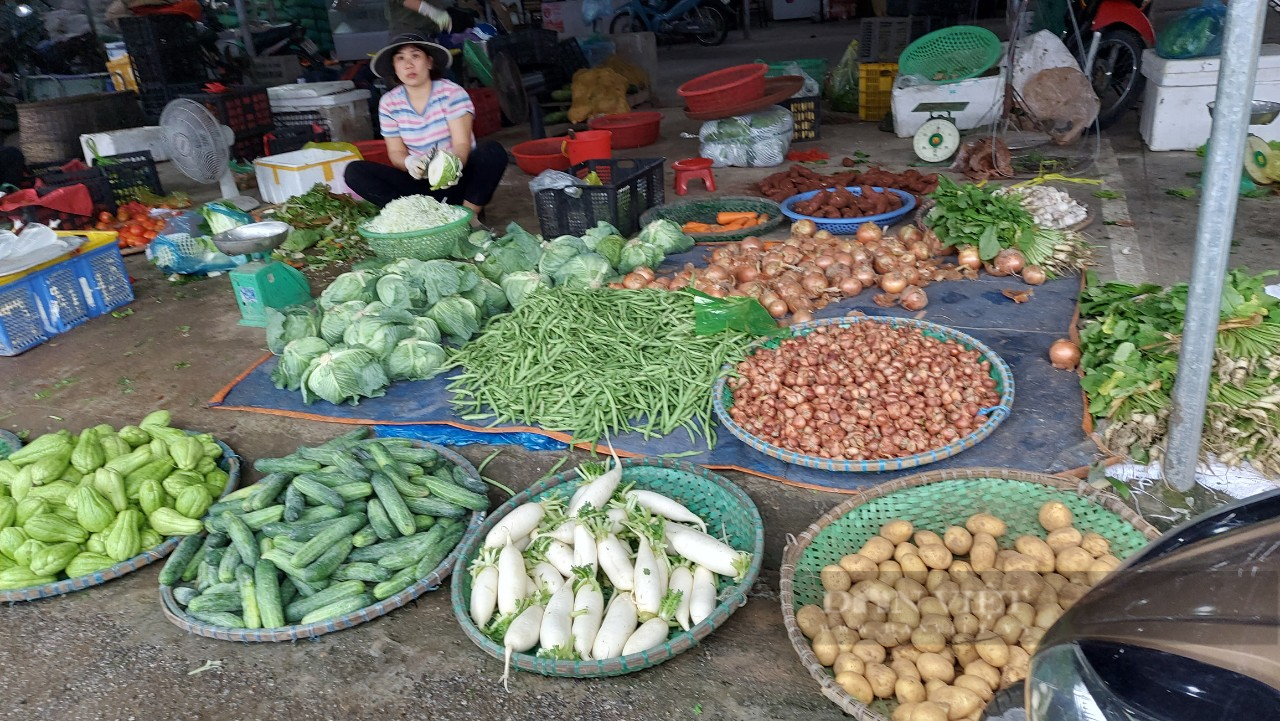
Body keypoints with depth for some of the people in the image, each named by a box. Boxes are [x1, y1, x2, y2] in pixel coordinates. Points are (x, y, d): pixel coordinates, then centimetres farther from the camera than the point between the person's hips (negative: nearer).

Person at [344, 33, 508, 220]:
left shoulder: (452, 92, -10)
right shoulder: (389, 104, -1)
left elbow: (462, 144, -17)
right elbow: (396, 152, 0)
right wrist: (409, 162, -27)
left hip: (458, 177, -3)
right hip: (421, 182, 3)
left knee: (492, 151, -31)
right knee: (355, 171, -16)